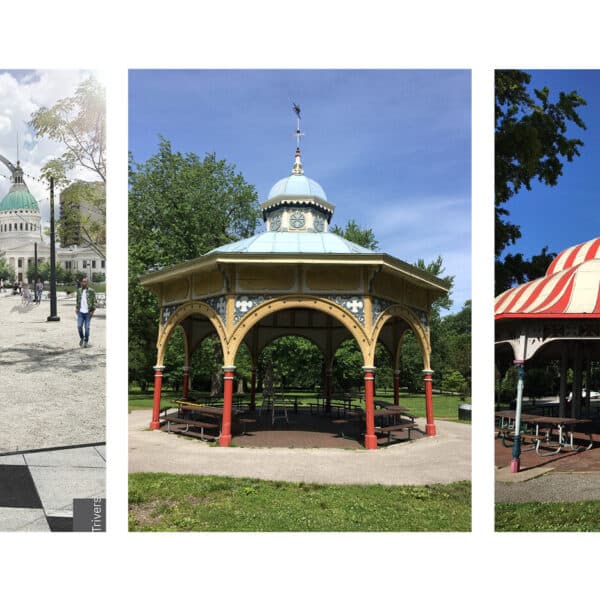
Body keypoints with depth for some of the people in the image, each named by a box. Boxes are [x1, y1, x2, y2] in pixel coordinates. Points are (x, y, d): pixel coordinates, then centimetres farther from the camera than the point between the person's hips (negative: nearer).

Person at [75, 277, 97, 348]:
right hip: (80, 312, 3)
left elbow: (94, 302, -3)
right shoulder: (79, 290, 9)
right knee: (79, 326, -4)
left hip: (88, 312, -3)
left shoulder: (91, 291, -5)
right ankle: (81, 338, 22)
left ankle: (86, 341, 14)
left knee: (87, 327, 0)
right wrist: (76, 308, 10)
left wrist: (92, 311, -10)